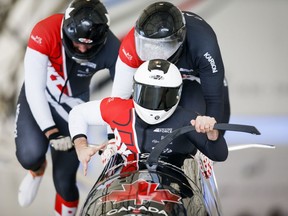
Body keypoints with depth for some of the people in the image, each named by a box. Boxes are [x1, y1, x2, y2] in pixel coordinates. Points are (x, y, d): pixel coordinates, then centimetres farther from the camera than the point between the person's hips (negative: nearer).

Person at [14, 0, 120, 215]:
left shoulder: (111, 49, -26)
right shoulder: (45, 32, -31)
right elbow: (34, 88, -29)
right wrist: (50, 132, -36)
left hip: (73, 108, 1)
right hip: (37, 101, -1)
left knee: (64, 181, -2)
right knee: (31, 155, -26)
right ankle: (36, 171, 14)